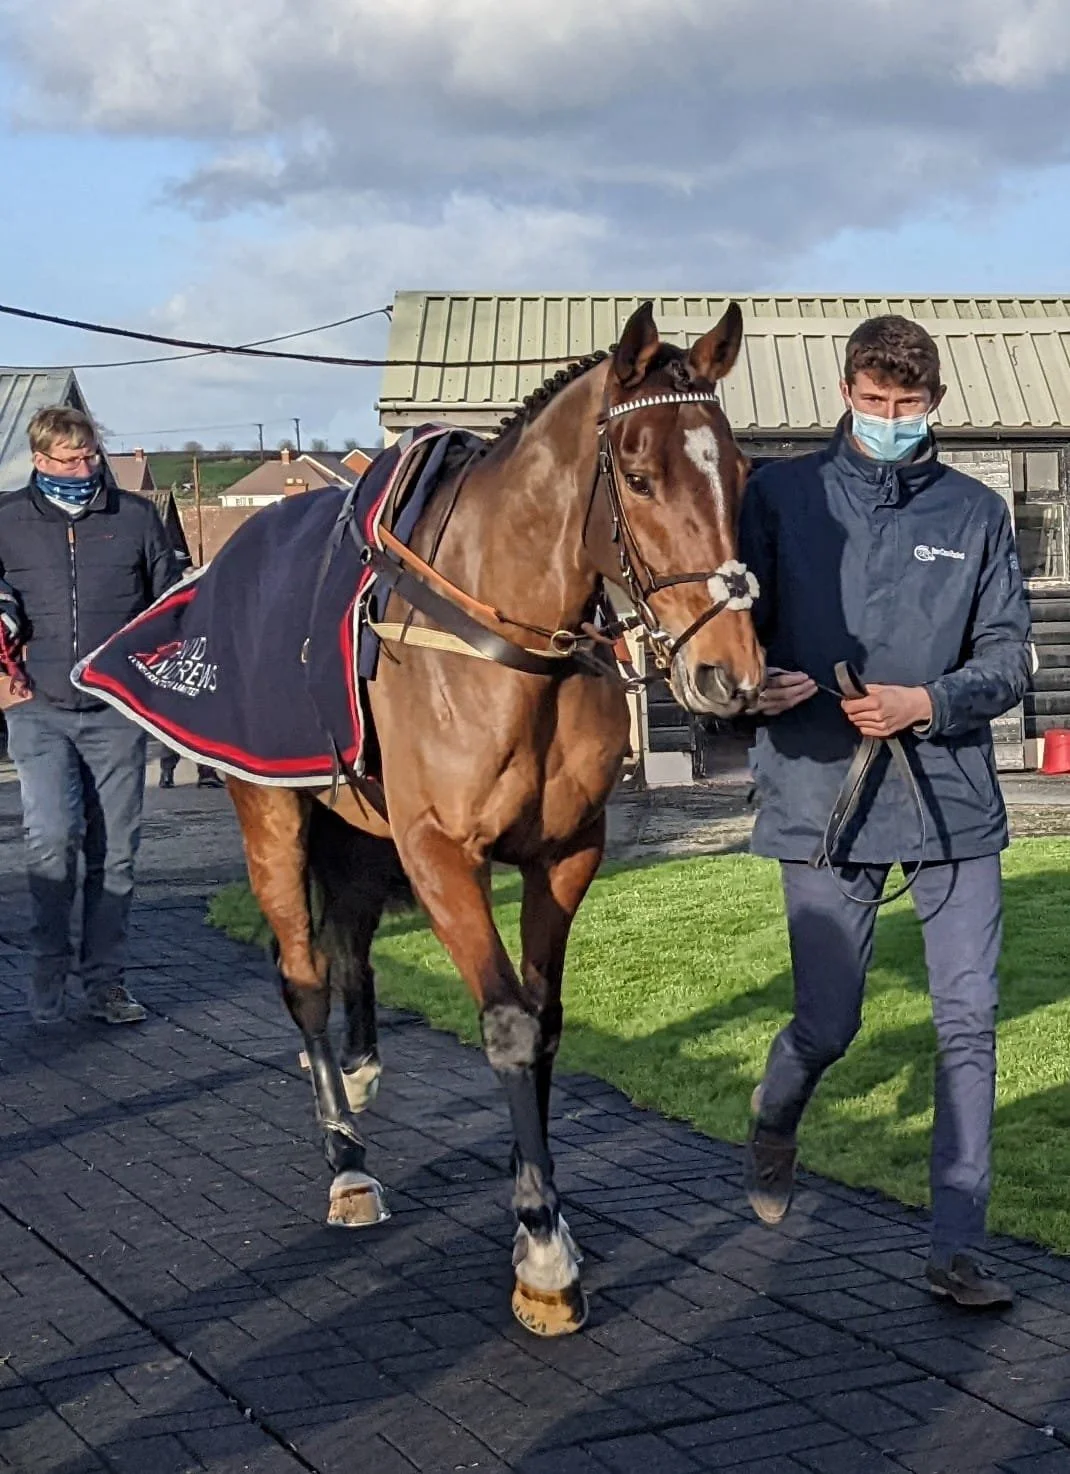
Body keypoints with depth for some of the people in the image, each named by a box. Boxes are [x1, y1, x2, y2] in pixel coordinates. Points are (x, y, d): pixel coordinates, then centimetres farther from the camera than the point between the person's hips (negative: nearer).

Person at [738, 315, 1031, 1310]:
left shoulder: (976, 513, 7)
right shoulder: (781, 495, 3)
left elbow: (1009, 659, 6)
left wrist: (929, 703, -12)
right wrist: (757, 684, -17)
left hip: (954, 799, 2)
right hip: (822, 796, -1)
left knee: (969, 1023, -1)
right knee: (827, 1024, 5)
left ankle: (957, 1249, 9)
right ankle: (771, 1130, 40)